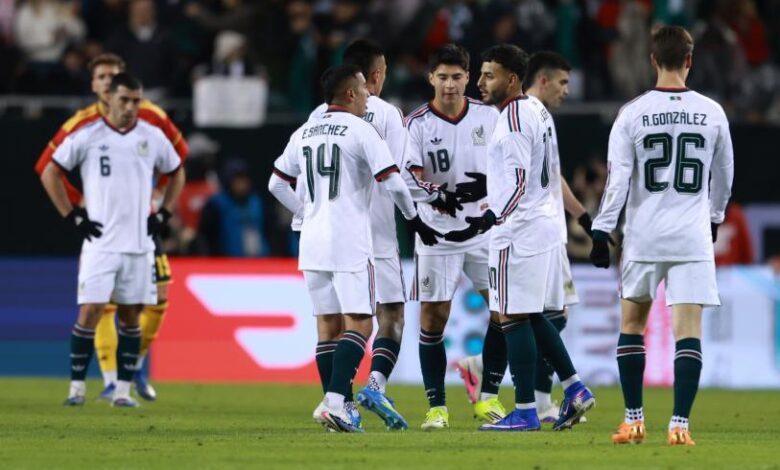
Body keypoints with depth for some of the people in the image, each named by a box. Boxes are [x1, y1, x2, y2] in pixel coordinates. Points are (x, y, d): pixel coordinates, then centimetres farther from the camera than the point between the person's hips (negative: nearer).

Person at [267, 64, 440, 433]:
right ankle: (334, 401, -21)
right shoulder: (361, 131, -7)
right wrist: (414, 220, 3)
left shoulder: (304, 133, 12)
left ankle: (334, 407, 9)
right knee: (358, 324, -6)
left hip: (313, 241, 6)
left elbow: (276, 184, 17)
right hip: (349, 243, -6)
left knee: (328, 325, 11)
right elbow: (393, 182, -12)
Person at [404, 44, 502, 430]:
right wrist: (441, 195, -32)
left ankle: (488, 398, 9)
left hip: (484, 229, 2)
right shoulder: (417, 124, -6)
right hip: (437, 234, -2)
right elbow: (413, 181, -13)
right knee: (432, 317, -2)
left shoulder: (488, 116, 2)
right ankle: (436, 406, 6)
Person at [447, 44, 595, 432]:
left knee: (514, 318, -6)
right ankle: (575, 390, 14)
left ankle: (524, 412, -5)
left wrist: (489, 219, -30)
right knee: (532, 317, 16)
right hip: (543, 223, 10)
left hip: (518, 229, -10)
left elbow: (519, 183, -22)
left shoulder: (513, 119, -16)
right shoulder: (536, 110, 15)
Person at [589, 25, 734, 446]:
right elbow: (723, 177, 13)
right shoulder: (711, 113, 1)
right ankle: (680, 423, -10)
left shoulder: (632, 113, -4)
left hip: (644, 237, 0)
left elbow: (617, 178, -7)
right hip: (692, 237, 0)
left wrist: (601, 232, -1)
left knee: (632, 322, 15)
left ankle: (633, 420, 16)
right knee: (688, 329, -2)